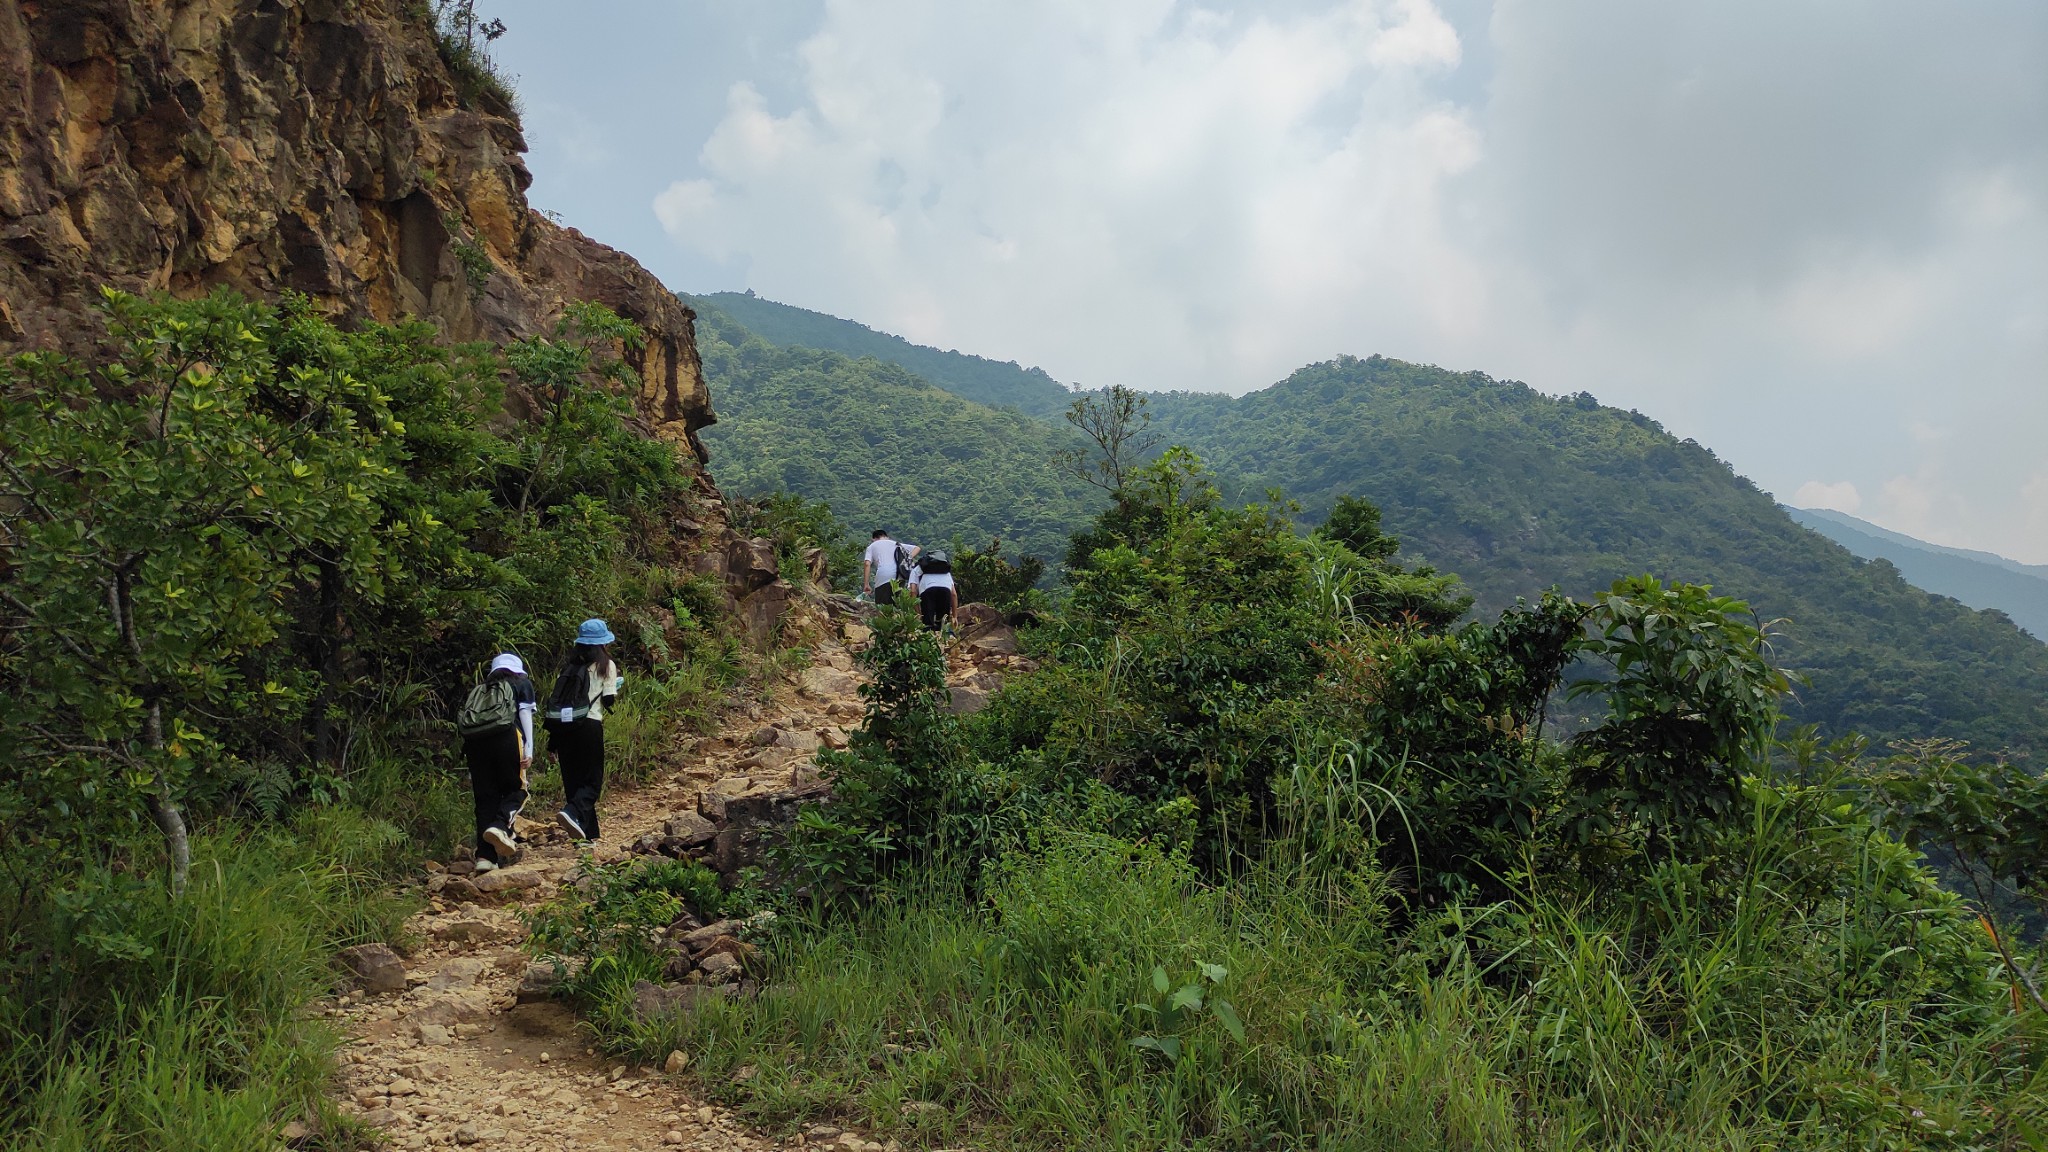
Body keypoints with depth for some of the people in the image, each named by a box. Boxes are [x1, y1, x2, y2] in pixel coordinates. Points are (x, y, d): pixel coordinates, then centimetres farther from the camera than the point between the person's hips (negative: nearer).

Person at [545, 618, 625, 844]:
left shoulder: (570, 666, 17)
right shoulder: (606, 665, 4)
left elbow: (555, 699, 13)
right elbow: (609, 700, -3)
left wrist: (553, 741, 16)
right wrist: (617, 686, 20)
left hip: (562, 726, 5)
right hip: (589, 724, -5)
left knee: (573, 780, 11)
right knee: (592, 781, 1)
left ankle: (587, 834, 14)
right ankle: (573, 812, -27)